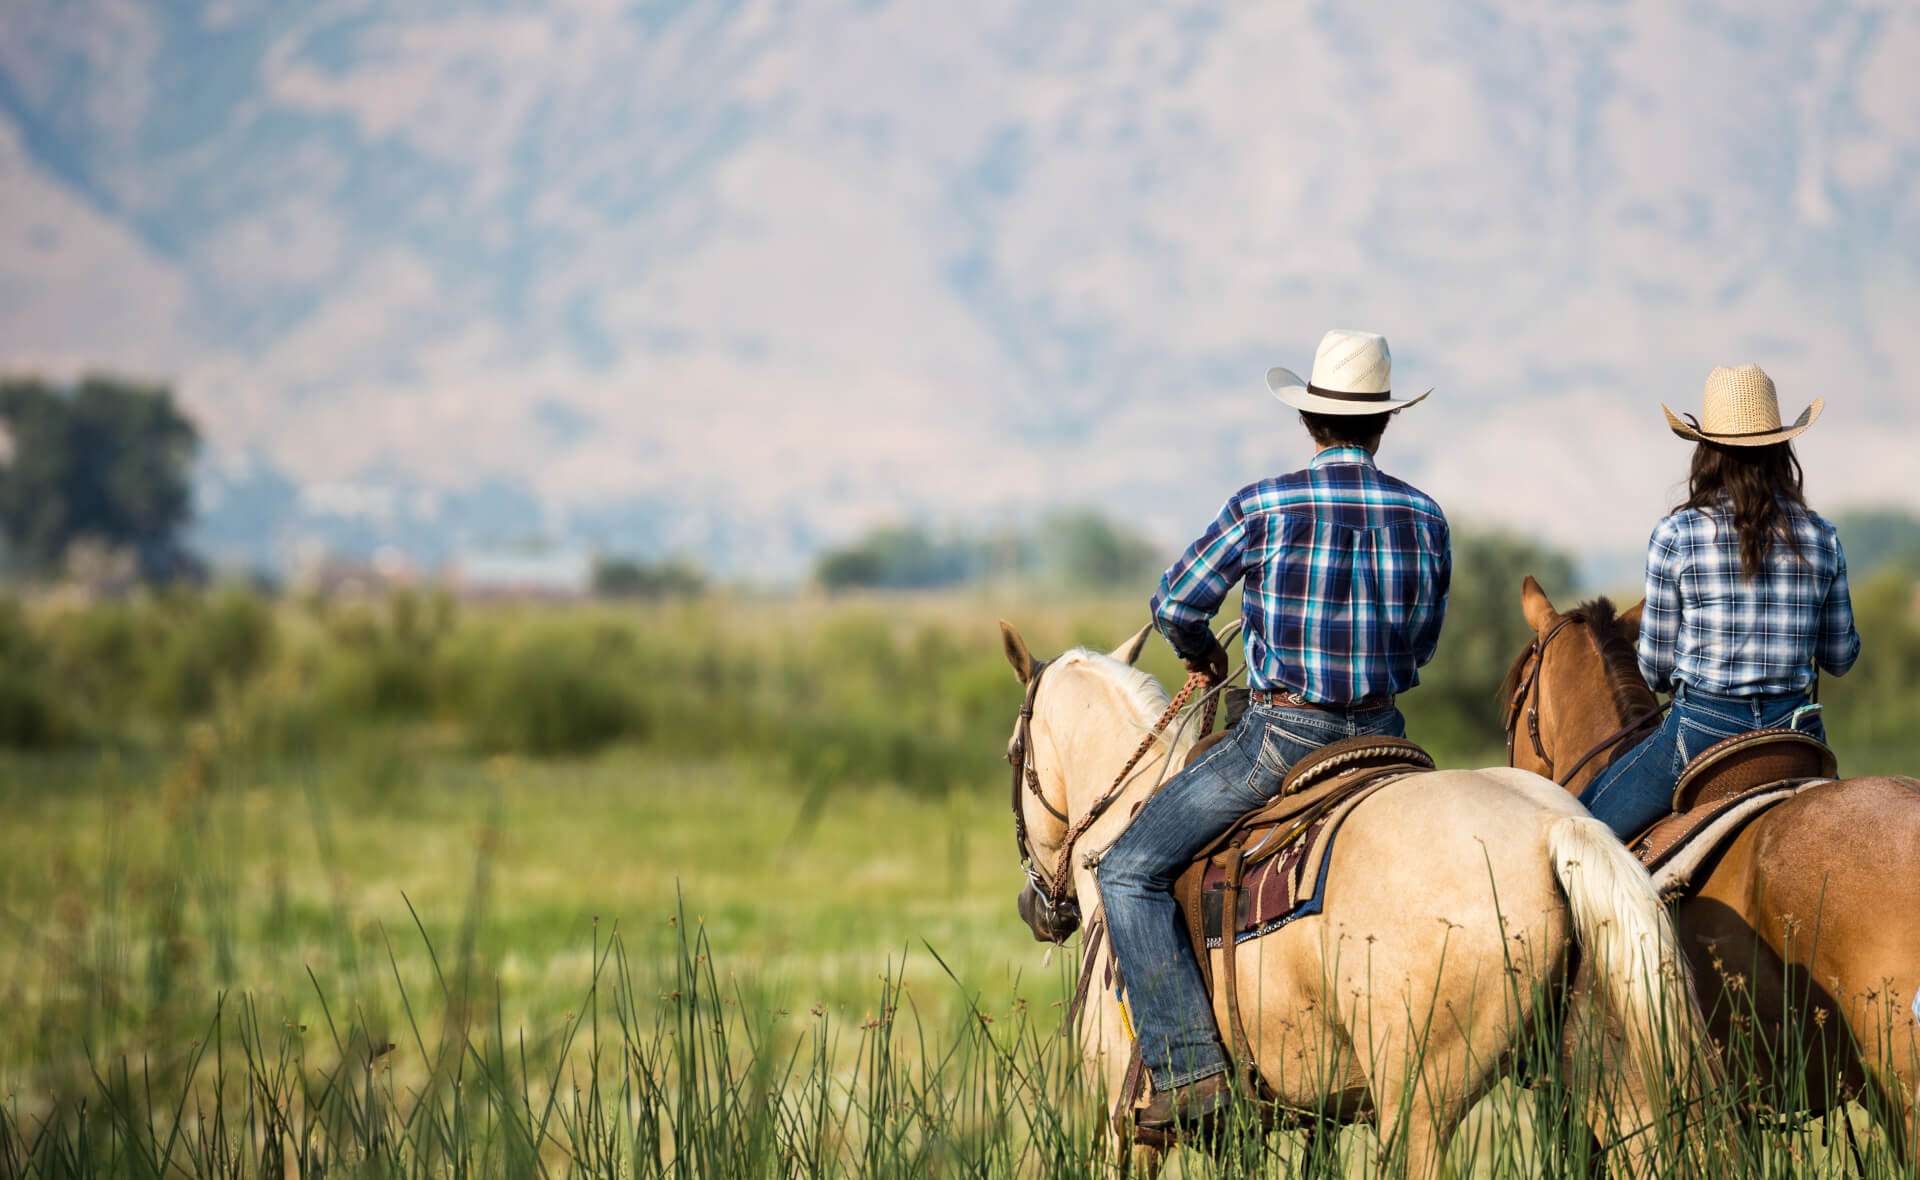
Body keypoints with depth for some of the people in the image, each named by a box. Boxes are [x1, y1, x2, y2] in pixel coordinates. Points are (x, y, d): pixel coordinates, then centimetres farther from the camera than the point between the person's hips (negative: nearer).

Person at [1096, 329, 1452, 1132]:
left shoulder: (1263, 507, -10)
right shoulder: (1425, 517, 2)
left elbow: (1176, 604, -3)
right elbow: (1421, 647, 13)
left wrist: (1201, 652, 19)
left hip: (1282, 735, -5)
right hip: (1380, 734, 5)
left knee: (1130, 872, 1)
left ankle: (1191, 1067, -10)